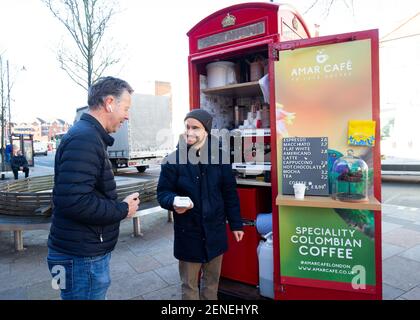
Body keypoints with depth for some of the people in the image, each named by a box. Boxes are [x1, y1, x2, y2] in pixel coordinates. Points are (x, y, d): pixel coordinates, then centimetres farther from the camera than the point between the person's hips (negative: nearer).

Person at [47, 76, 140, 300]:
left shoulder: (89, 135, 11)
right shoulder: (84, 138, -22)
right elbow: (73, 202, -30)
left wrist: (120, 204, 3)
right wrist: (123, 210, -17)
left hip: (88, 252, 10)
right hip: (83, 258, -9)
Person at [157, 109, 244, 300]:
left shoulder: (220, 156, -3)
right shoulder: (173, 159, -8)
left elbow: (230, 193, 3)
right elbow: (163, 192, -4)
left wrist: (236, 224, 6)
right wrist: (174, 202, -27)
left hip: (215, 232, 2)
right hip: (188, 233, -1)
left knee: (212, 281, 20)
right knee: (189, 285, 14)